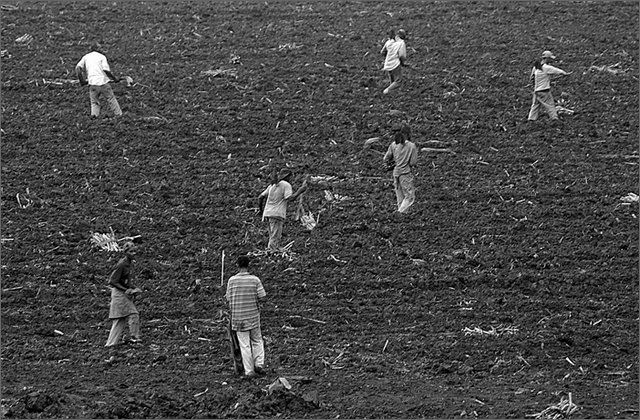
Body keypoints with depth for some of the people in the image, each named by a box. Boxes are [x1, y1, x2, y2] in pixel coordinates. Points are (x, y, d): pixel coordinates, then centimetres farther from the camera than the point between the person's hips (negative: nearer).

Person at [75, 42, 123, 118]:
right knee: (111, 99, 9)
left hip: (92, 83, 2)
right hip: (103, 82, -2)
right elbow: (106, 70, -10)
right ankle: (119, 115, 14)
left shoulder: (86, 57, 12)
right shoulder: (102, 56, 2)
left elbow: (78, 68, 3)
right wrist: (114, 78, 1)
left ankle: (94, 114, -11)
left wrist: (82, 80, 10)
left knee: (94, 102, 11)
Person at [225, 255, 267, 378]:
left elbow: (229, 299, -3)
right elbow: (262, 296, -7)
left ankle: (249, 371, 2)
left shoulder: (232, 280, -6)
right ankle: (259, 364, 6)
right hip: (253, 315, 0)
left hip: (238, 317, 0)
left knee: (244, 345, 3)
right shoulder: (255, 280, -6)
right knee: (257, 341, 18)